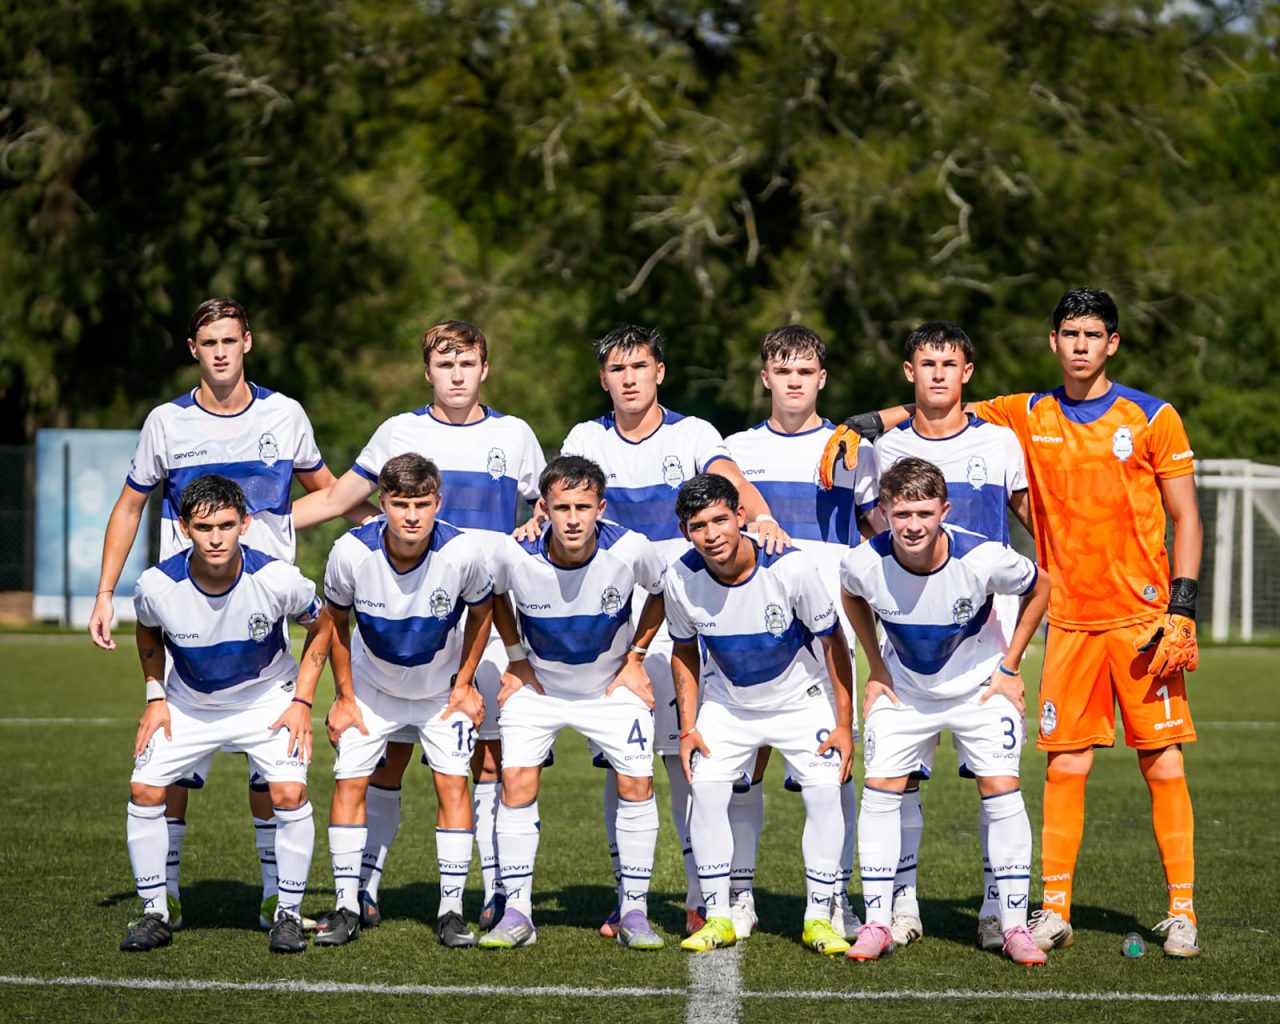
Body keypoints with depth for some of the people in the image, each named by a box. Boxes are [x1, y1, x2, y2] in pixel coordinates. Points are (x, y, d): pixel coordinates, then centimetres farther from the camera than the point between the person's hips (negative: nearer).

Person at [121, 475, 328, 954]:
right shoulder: (157, 585, -24)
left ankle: (288, 915, -1)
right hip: (188, 706, 2)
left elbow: (321, 625, -7)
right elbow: (148, 632, 3)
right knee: (144, 789, -9)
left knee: (290, 793, -19)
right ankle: (155, 915, 7)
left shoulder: (276, 578, -28)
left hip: (267, 700, -2)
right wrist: (155, 696, -3)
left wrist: (302, 702, -11)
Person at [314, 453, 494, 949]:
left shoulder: (462, 552, -29)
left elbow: (481, 611, -6)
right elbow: (336, 620, -7)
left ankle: (451, 909, 0)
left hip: (441, 688, 0)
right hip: (372, 687, 1)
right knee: (350, 780, -7)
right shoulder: (351, 552, -28)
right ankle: (347, 907, 2)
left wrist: (465, 684, -5)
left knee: (452, 782, -8)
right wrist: (344, 697, -4)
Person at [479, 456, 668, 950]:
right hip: (538, 684, 0)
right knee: (516, 781, -12)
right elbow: (494, 594, 1)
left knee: (637, 783, -8)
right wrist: (517, 659, -1)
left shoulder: (630, 549, -26)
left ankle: (633, 912, 3)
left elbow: (661, 590, -2)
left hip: (611, 684, 0)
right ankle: (517, 913, -3)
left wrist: (636, 657, -3)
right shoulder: (514, 554, -25)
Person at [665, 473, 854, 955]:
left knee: (825, 792, -15)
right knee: (707, 791, -13)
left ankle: (819, 918, -3)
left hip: (802, 700, -2)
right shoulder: (681, 579, -20)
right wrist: (688, 727, -4)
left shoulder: (791, 567, -28)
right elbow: (684, 652, 0)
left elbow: (832, 642, -14)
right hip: (727, 704, 2)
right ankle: (718, 918, -1)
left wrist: (844, 724, -14)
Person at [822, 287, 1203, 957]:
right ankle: (1054, 911, 7)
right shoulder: (1027, 418, 8)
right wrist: (860, 425, -3)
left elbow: (1185, 518, 1)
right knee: (1065, 765, 0)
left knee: (1162, 764, -3)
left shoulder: (1152, 418, 1)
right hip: (1069, 621, 2)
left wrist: (1182, 610, -7)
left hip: (1143, 618, -2)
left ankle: (1181, 911, 4)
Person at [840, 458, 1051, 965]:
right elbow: (852, 596, 3)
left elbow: (1039, 588, -8)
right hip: (904, 689, 2)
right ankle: (876, 924, 0)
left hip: (979, 688, -2)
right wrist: (876, 667, 1)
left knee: (1001, 788, -11)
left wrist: (1009, 667, -7)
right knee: (880, 788, -8)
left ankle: (1015, 926, -3)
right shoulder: (865, 563, -25)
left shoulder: (984, 559, -31)